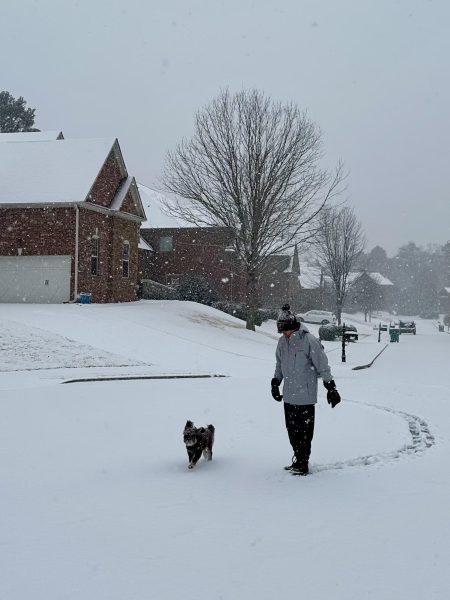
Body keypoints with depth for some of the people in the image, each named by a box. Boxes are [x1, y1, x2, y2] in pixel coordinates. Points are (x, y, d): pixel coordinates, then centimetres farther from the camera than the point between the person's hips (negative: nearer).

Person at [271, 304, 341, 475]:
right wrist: (275, 383, 22)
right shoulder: (282, 342, 6)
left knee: (304, 432, -2)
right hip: (289, 395, 6)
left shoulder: (309, 341, -14)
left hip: (305, 396, -6)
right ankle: (298, 460, 24)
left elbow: (323, 366, -9)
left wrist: (331, 388, -8)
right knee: (292, 430, 12)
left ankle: (303, 464, 8)